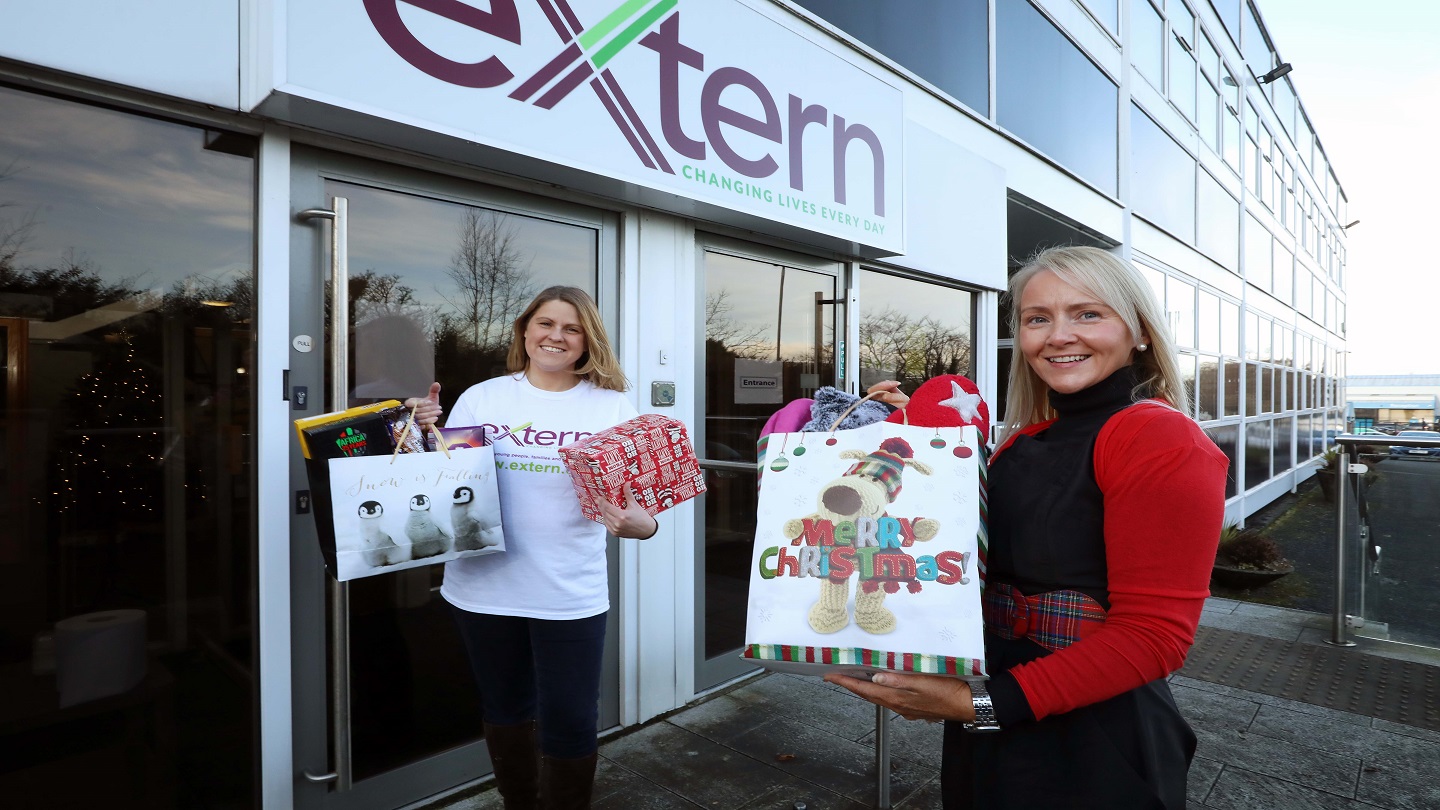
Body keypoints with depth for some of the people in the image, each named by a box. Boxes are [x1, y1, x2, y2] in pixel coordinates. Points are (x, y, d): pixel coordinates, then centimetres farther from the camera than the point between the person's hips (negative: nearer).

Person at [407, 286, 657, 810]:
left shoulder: (612, 407, -2)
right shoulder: (481, 398, 3)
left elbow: (638, 493, -4)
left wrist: (640, 524, -26)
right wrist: (426, 431, -10)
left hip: (570, 593, -2)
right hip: (485, 586, 2)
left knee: (570, 724, 5)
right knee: (505, 709, 20)